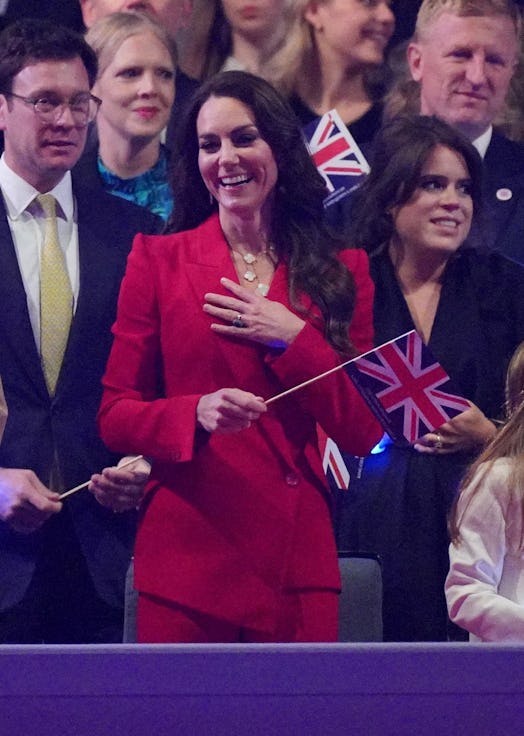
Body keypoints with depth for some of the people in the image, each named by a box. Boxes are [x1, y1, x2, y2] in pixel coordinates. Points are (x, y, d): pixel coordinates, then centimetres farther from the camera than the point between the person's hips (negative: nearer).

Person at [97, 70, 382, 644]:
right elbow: (115, 416, 2)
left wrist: (292, 338, -7)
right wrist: (199, 414, -16)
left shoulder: (342, 270, 10)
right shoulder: (158, 261, 5)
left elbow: (365, 432, 4)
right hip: (185, 561, -1)